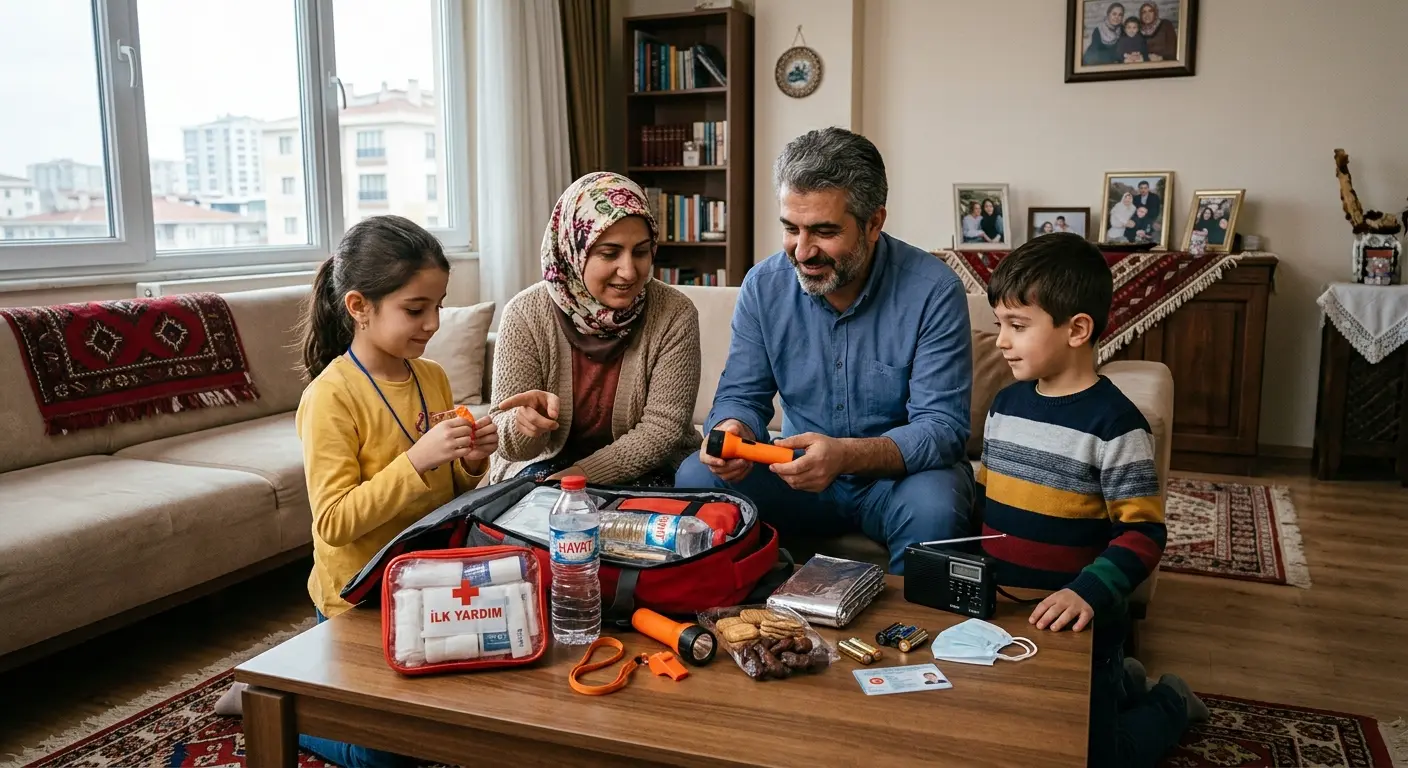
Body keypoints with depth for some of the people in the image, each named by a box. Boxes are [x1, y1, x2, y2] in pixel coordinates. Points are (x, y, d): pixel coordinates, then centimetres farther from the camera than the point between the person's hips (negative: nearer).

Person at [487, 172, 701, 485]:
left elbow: (661, 430, -14)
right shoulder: (526, 314, -13)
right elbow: (509, 444, -12)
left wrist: (578, 476, -24)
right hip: (549, 462, 0)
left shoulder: (675, 315, -14)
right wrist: (524, 424, -36)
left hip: (643, 469, 0)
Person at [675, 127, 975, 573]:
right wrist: (732, 430, -25)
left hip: (902, 472, -2)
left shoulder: (933, 290, -16)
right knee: (694, 478, -20)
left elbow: (941, 428, -20)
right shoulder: (764, 285, -4)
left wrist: (845, 455, -38)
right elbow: (741, 397, 1)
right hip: (801, 472, 3)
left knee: (933, 508, -35)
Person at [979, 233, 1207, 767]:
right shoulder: (1004, 405, 2)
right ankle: (1120, 685, 39)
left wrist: (1090, 592, -32)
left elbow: (1144, 533, -19)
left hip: (1075, 627, -7)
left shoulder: (1113, 422, -19)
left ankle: (1170, 706, 36)